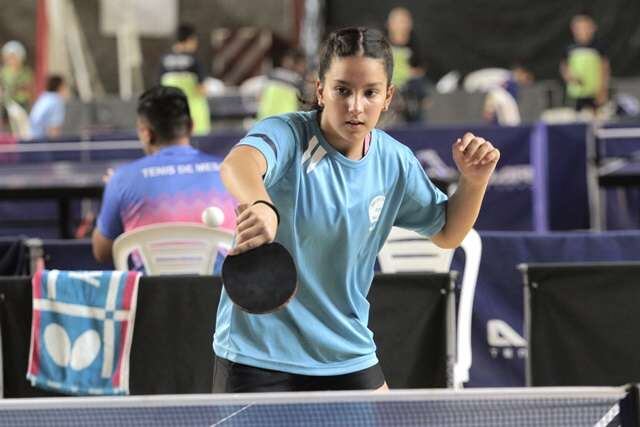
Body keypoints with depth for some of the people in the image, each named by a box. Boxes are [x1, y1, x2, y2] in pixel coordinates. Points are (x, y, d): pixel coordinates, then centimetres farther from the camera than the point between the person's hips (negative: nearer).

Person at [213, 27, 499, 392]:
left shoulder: (394, 163, -1)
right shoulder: (287, 135, -18)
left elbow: (447, 232, 15)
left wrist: (474, 180, -4)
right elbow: (237, 164, -42)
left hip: (347, 358, 5)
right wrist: (261, 207, -64)